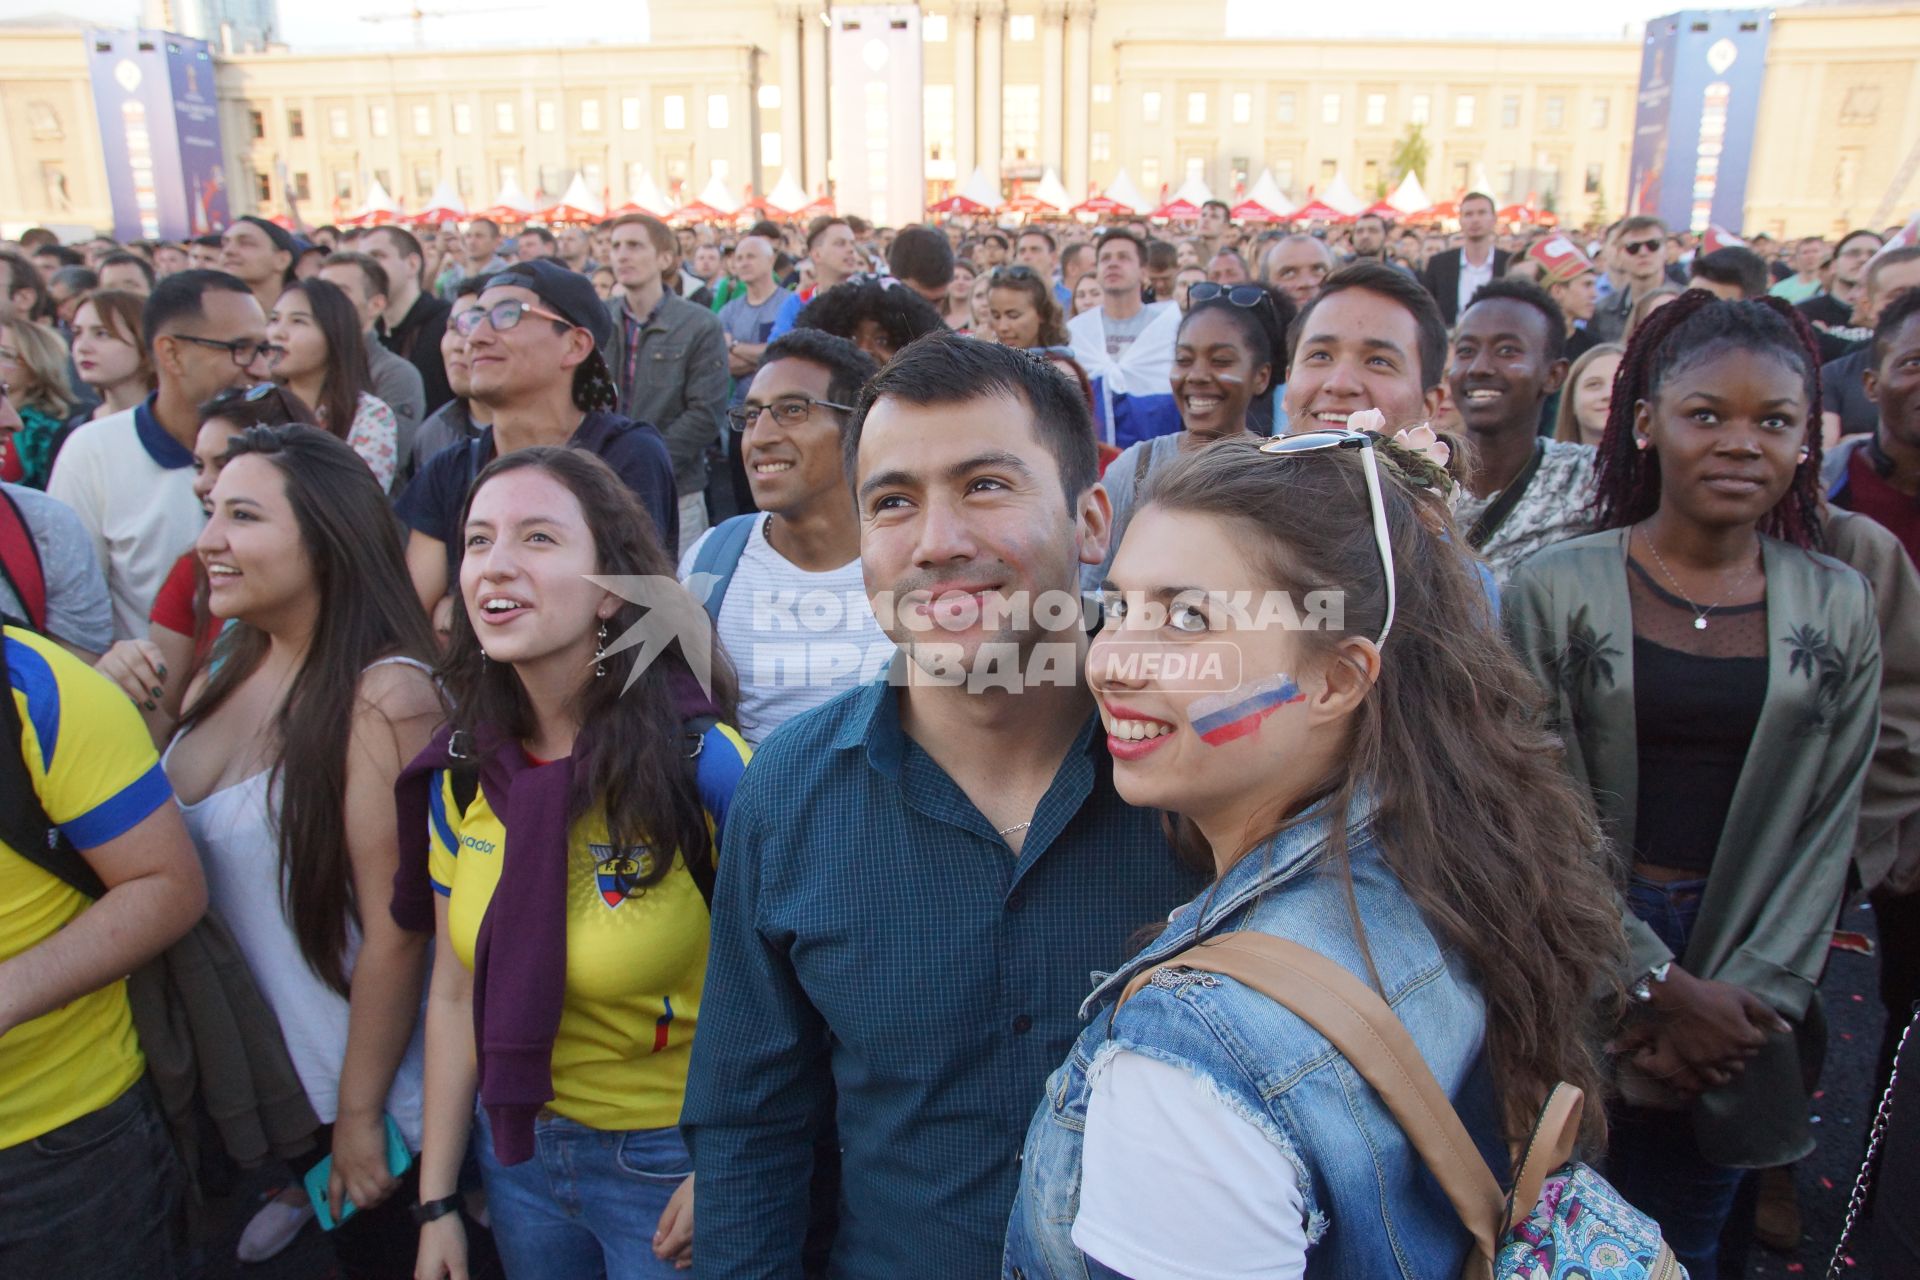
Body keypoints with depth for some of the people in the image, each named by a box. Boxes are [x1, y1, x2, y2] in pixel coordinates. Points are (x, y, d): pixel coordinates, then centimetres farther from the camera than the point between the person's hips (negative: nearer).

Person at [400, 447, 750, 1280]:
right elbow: (455, 994, 3)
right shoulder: (460, 773, -6)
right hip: (516, 1148, 5)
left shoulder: (702, 764, -22)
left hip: (669, 1164, -5)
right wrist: (436, 1202, 6)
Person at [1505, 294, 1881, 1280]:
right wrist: (1659, 984, -11)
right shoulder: (1555, 589, -8)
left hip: (1734, 984, 3)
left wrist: (1743, 1003, -7)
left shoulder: (1841, 611, 2)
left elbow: (1825, 829, 2)